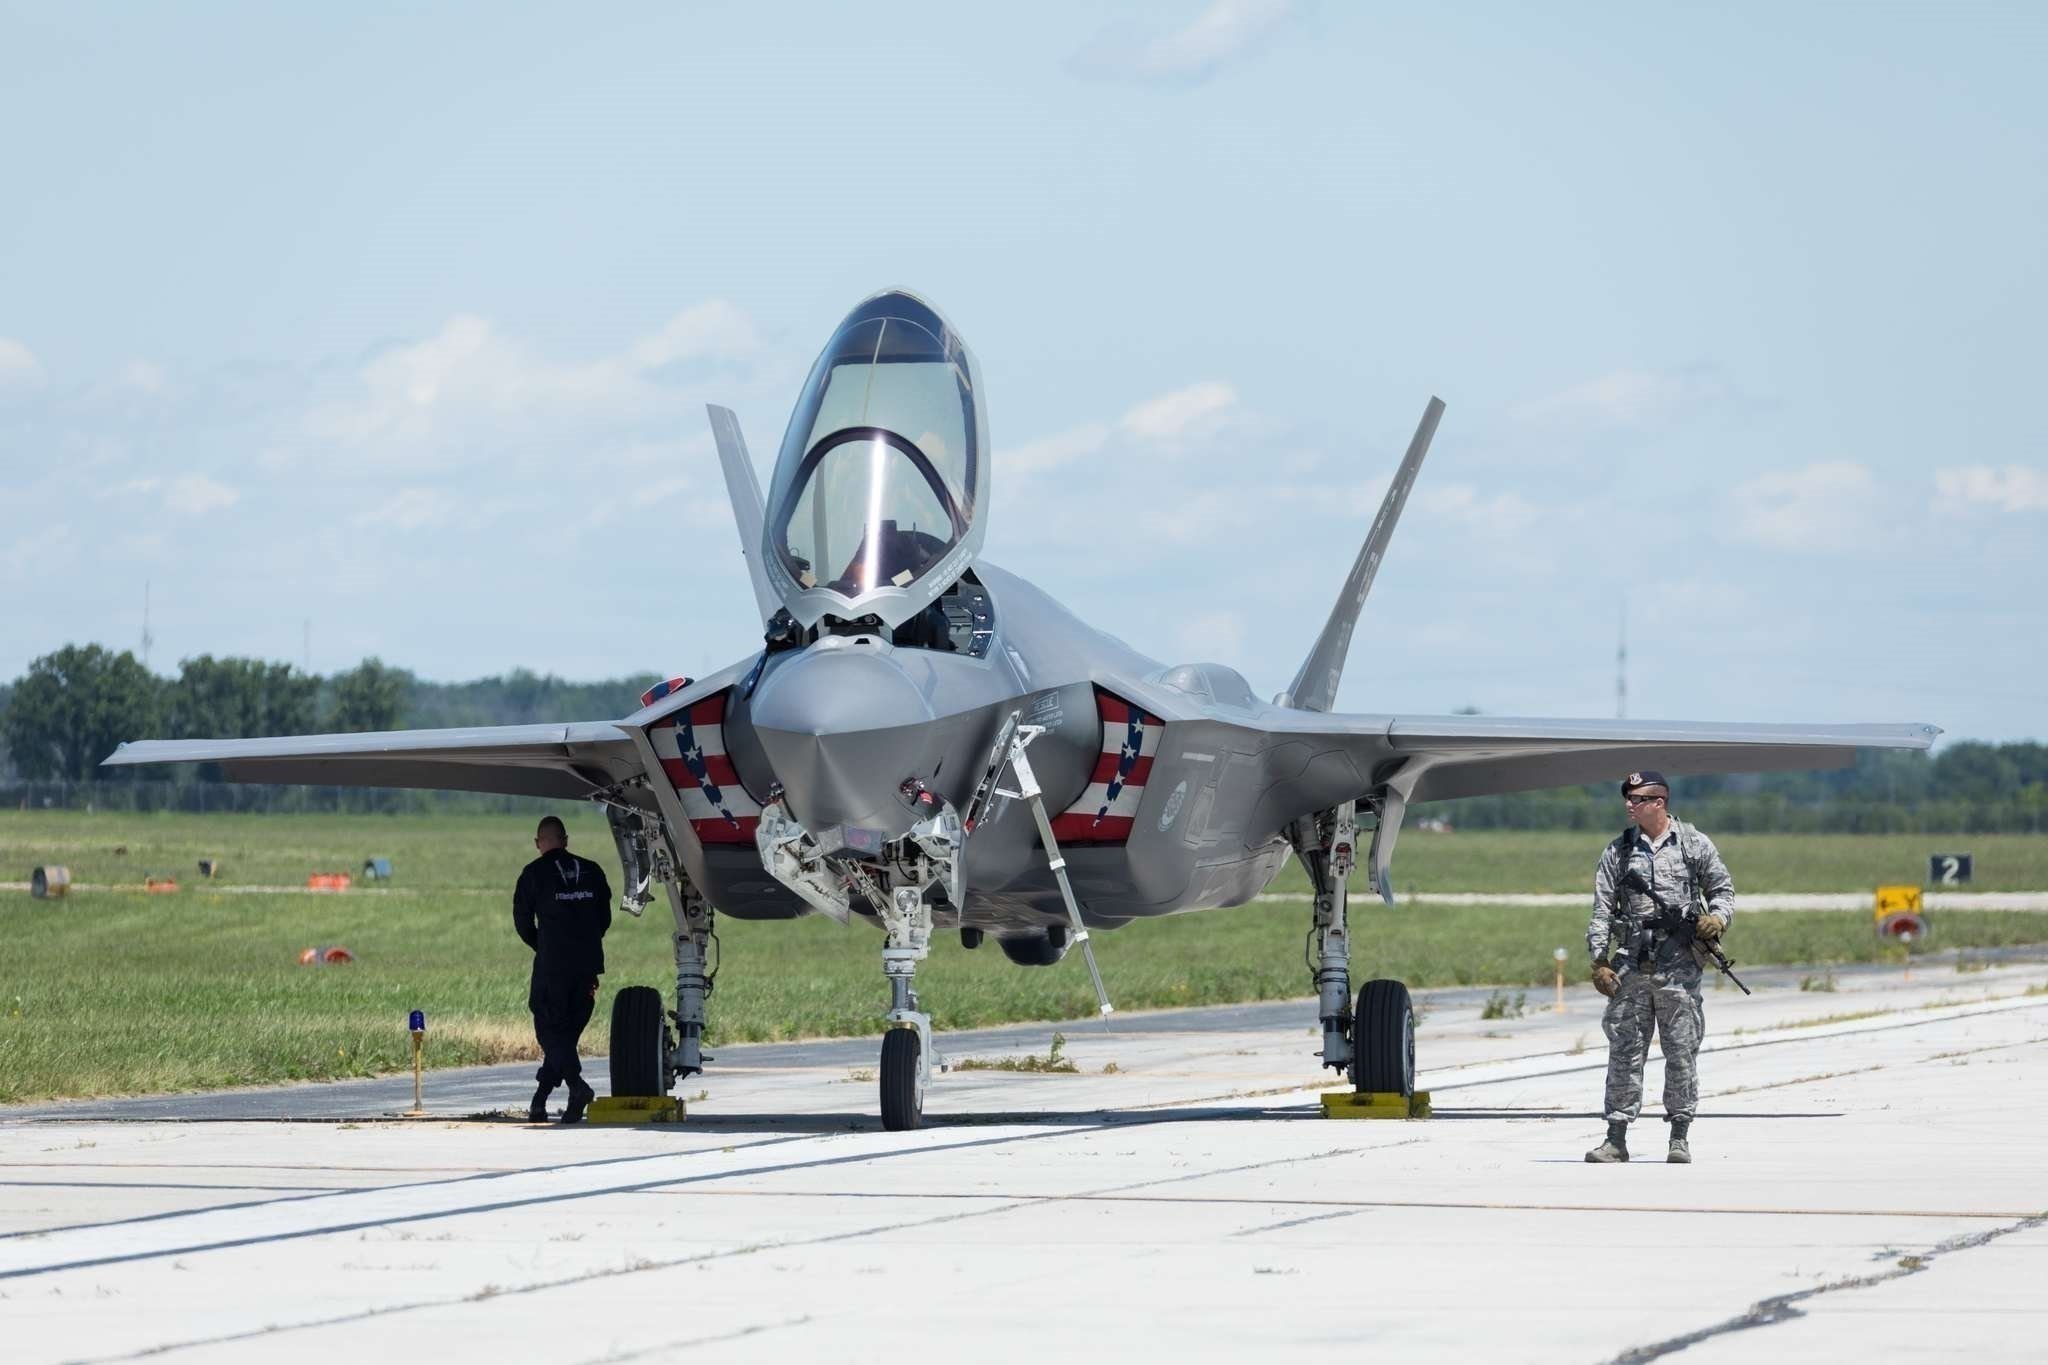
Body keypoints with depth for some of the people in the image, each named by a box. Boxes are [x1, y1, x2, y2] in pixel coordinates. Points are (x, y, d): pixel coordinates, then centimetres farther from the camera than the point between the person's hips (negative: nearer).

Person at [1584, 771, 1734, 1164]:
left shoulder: (1695, 845, 5)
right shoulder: (1618, 852, 9)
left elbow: (1721, 889, 12)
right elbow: (1602, 910, 7)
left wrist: (1717, 918, -10)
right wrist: (1599, 961, 0)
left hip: (1679, 966, -2)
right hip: (1631, 966, 2)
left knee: (1682, 1052, 0)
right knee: (1624, 1053, 1)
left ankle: (1680, 1138, 8)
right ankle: (1617, 1138, 4)